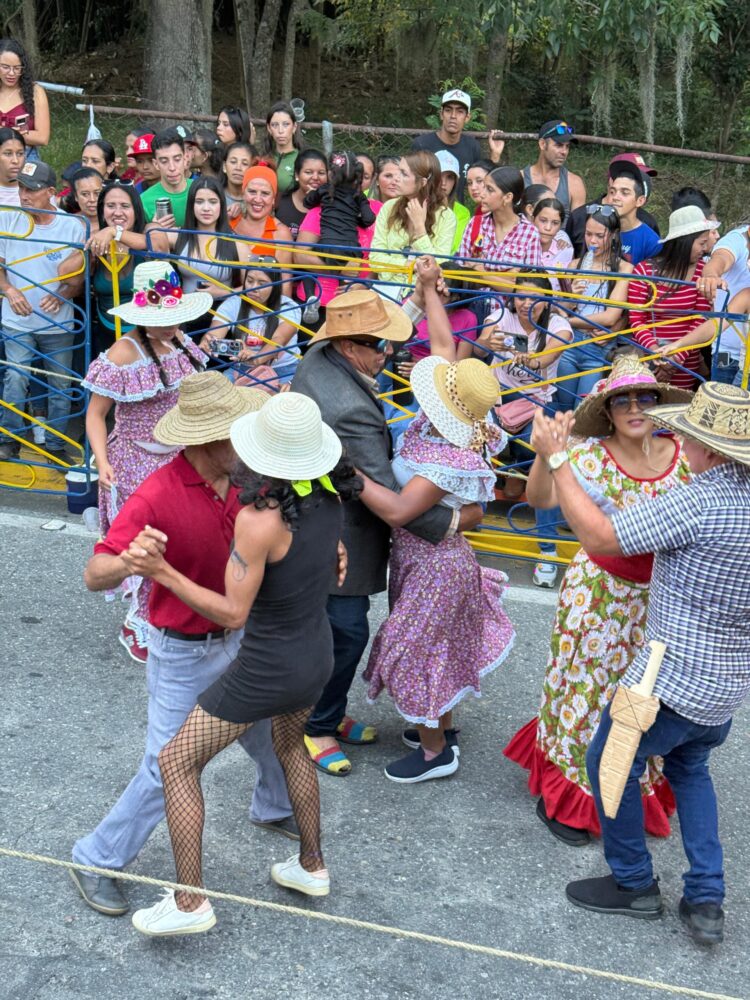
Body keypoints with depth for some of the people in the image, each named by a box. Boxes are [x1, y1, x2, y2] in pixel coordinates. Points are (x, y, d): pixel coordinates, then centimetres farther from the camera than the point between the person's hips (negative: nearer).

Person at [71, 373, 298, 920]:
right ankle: (97, 861, 20)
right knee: (168, 770, -1)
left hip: (238, 638, 7)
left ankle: (275, 809, 53)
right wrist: (127, 564, -54)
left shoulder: (242, 477, -9)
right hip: (183, 654, -7)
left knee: (272, 730, 23)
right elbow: (95, 575, -30)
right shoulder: (157, 497, -29)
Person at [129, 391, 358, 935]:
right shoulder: (330, 496, -8)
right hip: (319, 652, 8)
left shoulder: (259, 519, -29)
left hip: (267, 670, -7)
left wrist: (165, 574, -26)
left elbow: (233, 612, -24)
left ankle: (190, 903, 13)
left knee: (177, 763, 8)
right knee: (291, 746, 34)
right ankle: (312, 866, 47)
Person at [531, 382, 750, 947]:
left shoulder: (698, 504, -25)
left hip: (673, 681, -8)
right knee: (690, 768, 30)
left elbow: (600, 537, -20)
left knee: (611, 765, 16)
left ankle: (633, 884, 29)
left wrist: (557, 460, -13)